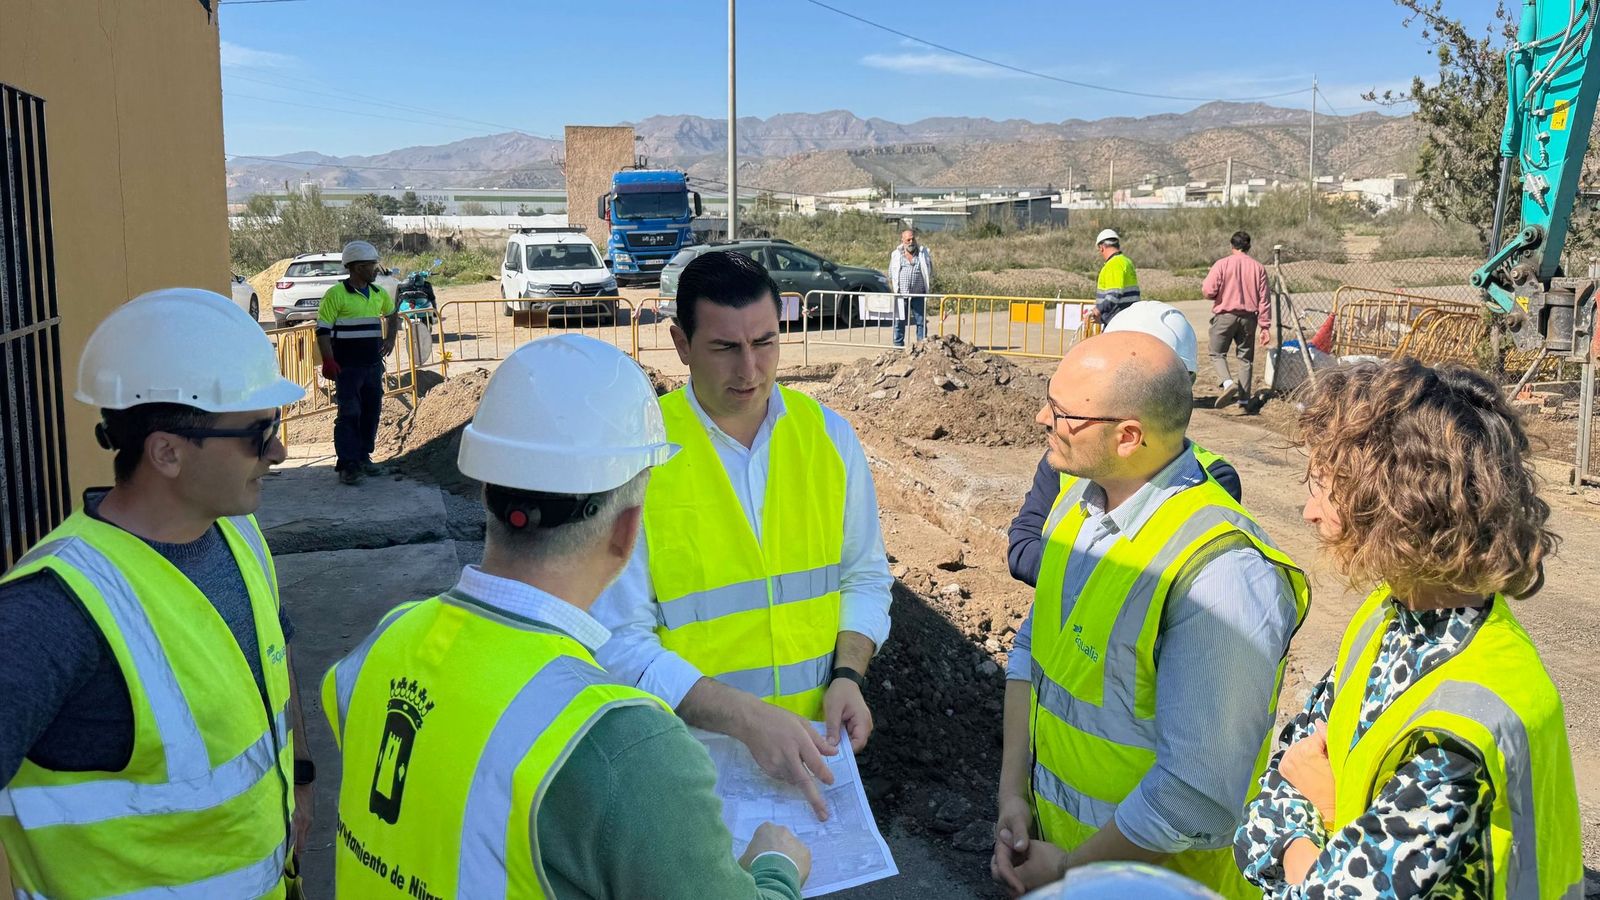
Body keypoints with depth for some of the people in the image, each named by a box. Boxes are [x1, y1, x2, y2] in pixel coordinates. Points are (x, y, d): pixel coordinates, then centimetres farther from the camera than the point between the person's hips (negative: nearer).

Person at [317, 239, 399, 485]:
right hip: (347, 367, -6)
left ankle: (363, 456, 24)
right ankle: (347, 465, -5)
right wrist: (328, 361, -19)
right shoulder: (336, 294, -10)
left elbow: (392, 315, 30)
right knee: (349, 414, -7)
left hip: (374, 365, 7)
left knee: (371, 412, 11)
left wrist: (390, 338, 13)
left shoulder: (379, 294, 10)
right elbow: (323, 330, -11)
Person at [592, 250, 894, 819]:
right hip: (691, 751, -3)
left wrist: (847, 674, -10)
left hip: (813, 748, 4)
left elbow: (865, 576, 8)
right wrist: (746, 717, -26)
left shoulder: (828, 436, -3)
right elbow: (619, 641, -17)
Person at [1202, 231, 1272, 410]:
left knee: (1217, 354, 7)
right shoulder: (1258, 268, 4)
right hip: (1249, 317, 3)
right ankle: (1244, 400, 9)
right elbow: (1264, 299, 2)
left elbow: (1208, 291, -11)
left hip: (1225, 315, -3)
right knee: (1245, 358, 10)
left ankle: (1228, 382, -20)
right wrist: (1265, 326, 5)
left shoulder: (1222, 264, -5)